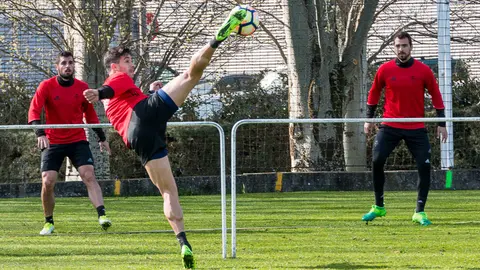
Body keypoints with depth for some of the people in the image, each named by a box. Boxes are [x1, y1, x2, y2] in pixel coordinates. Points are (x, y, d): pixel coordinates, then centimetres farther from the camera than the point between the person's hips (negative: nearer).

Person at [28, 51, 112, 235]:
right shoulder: (46, 86, -6)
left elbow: (90, 115, 16)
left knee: (89, 176, -17)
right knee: (47, 183, -6)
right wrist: (40, 134, -31)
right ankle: (48, 223, 13)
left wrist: (102, 138, 15)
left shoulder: (82, 88, 3)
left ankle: (102, 216, -26)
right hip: (53, 143, -1)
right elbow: (34, 111, -15)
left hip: (78, 141, 1)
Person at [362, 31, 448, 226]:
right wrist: (369, 118, 13)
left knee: (424, 166, -8)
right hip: (390, 126, 0)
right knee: (377, 161, -12)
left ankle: (419, 212, 3)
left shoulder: (423, 71, -3)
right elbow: (374, 93, 13)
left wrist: (441, 124, 3)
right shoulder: (385, 70, -1)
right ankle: (378, 207, 5)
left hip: (416, 128, 0)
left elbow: (436, 96, 5)